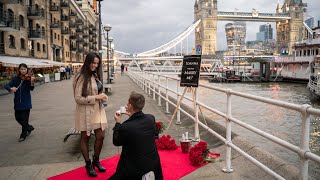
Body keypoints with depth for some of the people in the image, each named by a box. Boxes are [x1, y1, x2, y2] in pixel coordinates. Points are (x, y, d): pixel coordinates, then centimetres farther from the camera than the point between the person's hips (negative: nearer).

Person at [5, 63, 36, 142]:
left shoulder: (28, 78, -5)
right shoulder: (15, 78, 4)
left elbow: (31, 89, -18)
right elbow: (7, 86, -2)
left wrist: (32, 82, -38)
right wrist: (11, 88, -25)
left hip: (26, 102, -4)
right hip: (17, 102, 4)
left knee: (24, 118, -1)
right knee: (18, 118, 10)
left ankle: (23, 135, 14)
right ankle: (29, 127, 33)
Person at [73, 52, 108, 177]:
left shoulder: (95, 75, 9)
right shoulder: (81, 77, -15)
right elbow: (78, 98, -17)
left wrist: (102, 97, 1)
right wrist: (96, 97, -20)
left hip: (98, 110, 7)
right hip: (86, 112, -7)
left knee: (100, 136, 10)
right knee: (85, 138, 10)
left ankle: (96, 161, 32)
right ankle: (88, 165, 27)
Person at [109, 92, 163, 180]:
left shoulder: (125, 127, -27)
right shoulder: (151, 118, -12)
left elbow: (116, 142, -5)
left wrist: (118, 123, 4)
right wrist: (133, 115, 10)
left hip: (136, 169, -6)